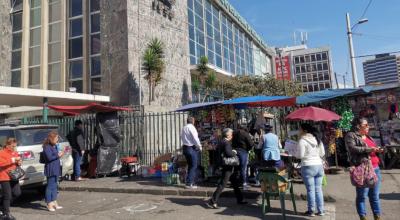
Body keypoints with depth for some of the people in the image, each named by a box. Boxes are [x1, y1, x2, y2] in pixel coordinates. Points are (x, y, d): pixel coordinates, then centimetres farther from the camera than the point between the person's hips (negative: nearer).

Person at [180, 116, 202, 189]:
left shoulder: (183, 128, 13)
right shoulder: (191, 127, -13)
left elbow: (181, 137, 15)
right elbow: (195, 138, -17)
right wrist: (199, 146, -6)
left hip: (185, 147, 9)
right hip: (192, 148, -9)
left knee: (190, 165, 17)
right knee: (194, 166, -3)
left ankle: (189, 182, 21)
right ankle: (189, 183, -3)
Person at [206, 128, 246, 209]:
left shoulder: (222, 142, 12)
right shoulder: (227, 143, -17)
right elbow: (228, 153, -30)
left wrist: (233, 152, 9)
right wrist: (234, 152, -12)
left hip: (230, 167, 10)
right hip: (228, 167, -10)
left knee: (235, 183, 19)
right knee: (222, 184, -7)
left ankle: (240, 199, 32)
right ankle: (212, 201, -4)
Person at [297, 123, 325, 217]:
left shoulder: (303, 140, -11)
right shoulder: (318, 139, 11)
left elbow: (300, 156, -13)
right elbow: (322, 153, 14)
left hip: (308, 167, -6)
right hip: (319, 165, 6)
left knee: (310, 189, 1)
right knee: (318, 189, 11)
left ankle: (311, 211, 9)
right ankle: (320, 210, 17)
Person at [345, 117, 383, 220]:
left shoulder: (368, 137, 22)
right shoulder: (351, 136, -3)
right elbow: (352, 148, -18)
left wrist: (377, 150, 10)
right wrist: (369, 149, -19)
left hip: (375, 168, 8)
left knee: (375, 195, 12)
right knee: (362, 195, -1)